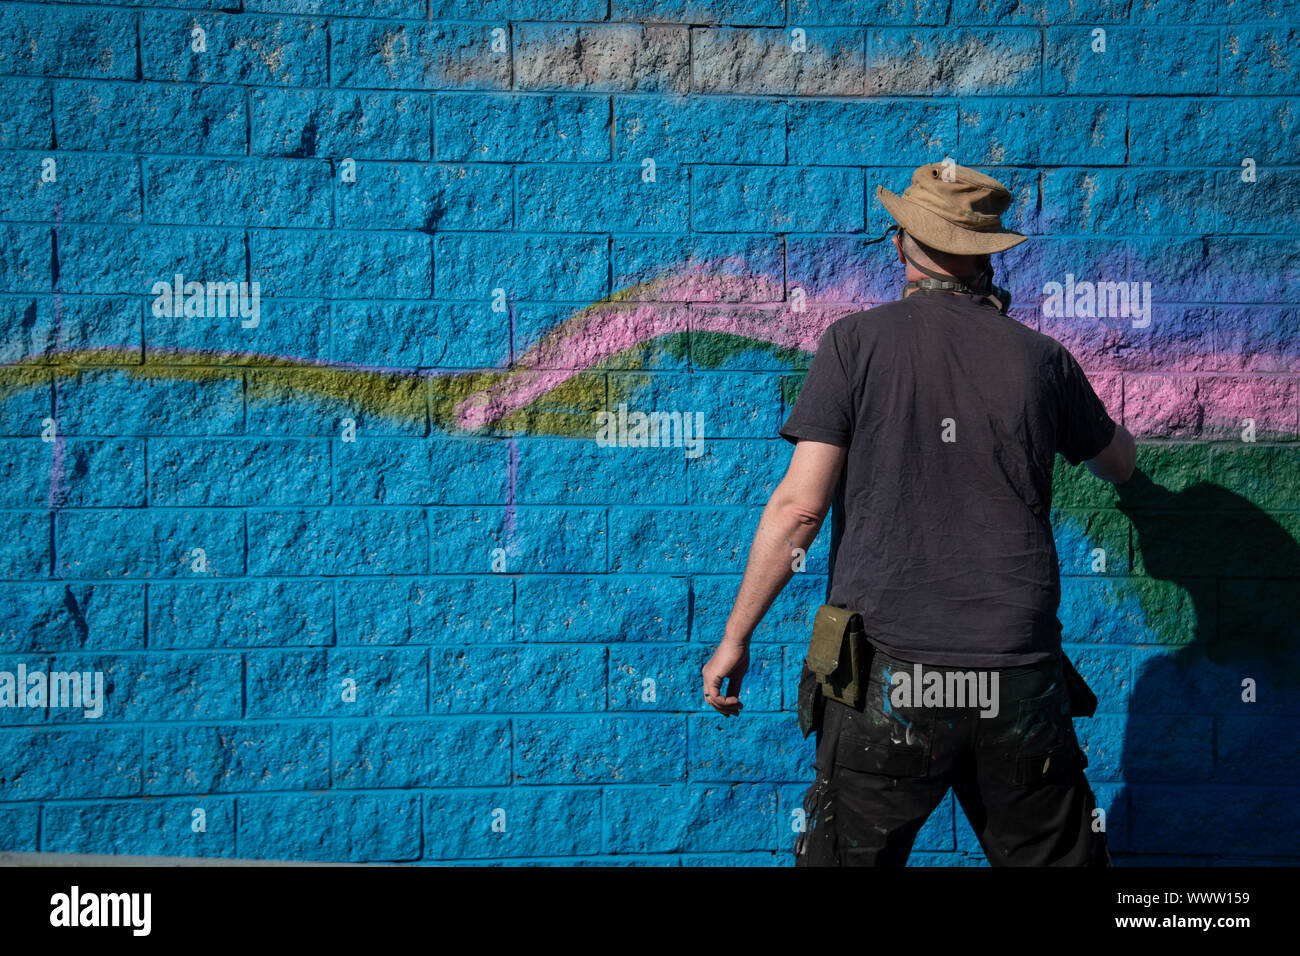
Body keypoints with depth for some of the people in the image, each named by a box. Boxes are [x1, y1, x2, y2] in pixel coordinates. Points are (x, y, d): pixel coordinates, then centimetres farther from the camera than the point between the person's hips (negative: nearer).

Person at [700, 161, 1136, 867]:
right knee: (1057, 855, 15)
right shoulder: (1041, 358, 7)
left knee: (846, 853, 10)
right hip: (1020, 681, 3)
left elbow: (799, 505, -8)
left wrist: (734, 637, 1)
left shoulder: (856, 341, -1)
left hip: (890, 673, -2)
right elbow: (1119, 463, 26)